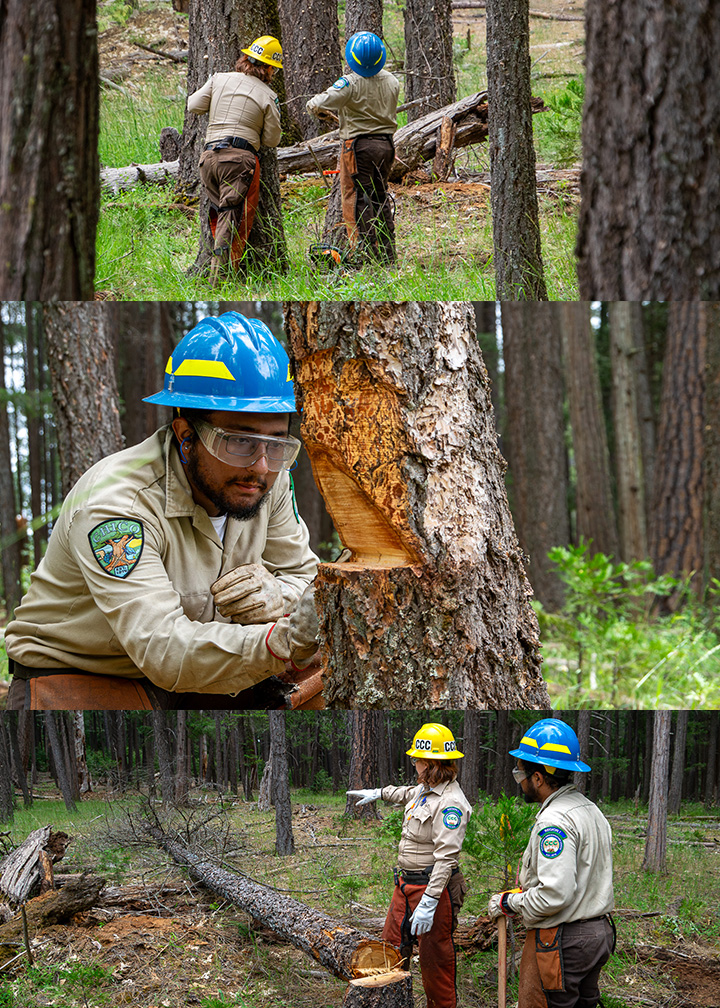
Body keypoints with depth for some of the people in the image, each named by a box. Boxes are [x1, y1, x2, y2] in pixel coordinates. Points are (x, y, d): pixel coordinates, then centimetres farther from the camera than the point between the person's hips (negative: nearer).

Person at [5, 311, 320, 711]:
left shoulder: (266, 478, -9)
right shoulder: (115, 504, -30)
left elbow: (303, 575, 4)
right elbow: (164, 650, -40)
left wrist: (277, 596, -22)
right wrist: (282, 640, -55)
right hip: (72, 676, -6)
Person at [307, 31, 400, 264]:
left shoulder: (350, 83, -17)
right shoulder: (391, 81, 4)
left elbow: (317, 104, -21)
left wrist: (314, 107, 4)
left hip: (359, 145, -6)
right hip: (386, 143, 6)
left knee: (358, 200, -1)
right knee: (381, 198, 15)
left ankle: (366, 255, -4)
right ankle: (388, 255, 17)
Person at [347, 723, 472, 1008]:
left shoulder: (451, 803, -21)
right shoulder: (425, 789, 9)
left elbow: (446, 857, -26)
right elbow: (408, 794, 36)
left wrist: (429, 903, -29)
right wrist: (378, 793, 48)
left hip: (433, 887, -10)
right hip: (405, 885, 10)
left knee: (435, 960, 0)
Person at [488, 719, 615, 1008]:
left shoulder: (554, 821, -20)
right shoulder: (591, 809, 11)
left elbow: (555, 895, -26)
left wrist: (509, 902, -11)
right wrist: (526, 890, 15)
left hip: (561, 941, -10)